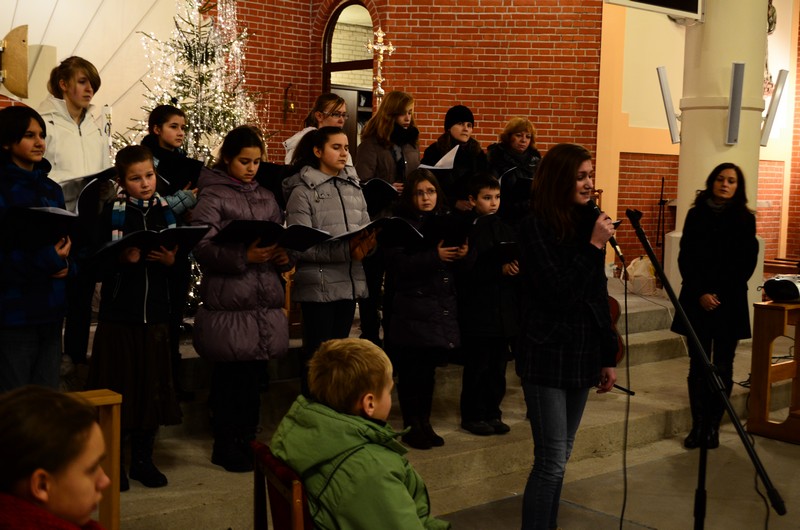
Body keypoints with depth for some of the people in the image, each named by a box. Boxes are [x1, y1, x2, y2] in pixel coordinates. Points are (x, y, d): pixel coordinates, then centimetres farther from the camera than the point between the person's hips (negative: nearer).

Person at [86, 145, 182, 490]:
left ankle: (143, 459, 22)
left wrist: (170, 261, -11)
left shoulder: (167, 213, 7)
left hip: (155, 315, 3)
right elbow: (99, 265, -7)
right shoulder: (112, 214, -2)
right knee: (118, 387, 1)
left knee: (151, 388, 7)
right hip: (118, 315, -3)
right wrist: (124, 259, -24)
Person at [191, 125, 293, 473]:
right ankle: (225, 447, 15)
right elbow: (202, 246, -14)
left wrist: (284, 257, -3)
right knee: (230, 378, 1)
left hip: (266, 301, 5)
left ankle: (247, 442, 24)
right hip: (228, 303, -5)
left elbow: (282, 239, 20)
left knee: (254, 376, 10)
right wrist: (244, 256, -26)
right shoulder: (212, 196, -2)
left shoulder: (266, 198, 17)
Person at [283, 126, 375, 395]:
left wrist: (368, 244, -15)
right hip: (318, 285, -6)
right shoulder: (302, 191, -7)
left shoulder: (354, 187, 10)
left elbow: (367, 231, 9)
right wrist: (346, 251, -24)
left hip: (350, 282, 6)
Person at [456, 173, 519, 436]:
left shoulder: (504, 228, 11)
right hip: (477, 312, -6)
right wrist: (500, 269, -22)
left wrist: (517, 267, -12)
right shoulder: (467, 230, -8)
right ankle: (472, 415, 15)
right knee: (477, 367, 2)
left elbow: (517, 259, 10)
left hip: (505, 311, 6)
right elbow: (466, 271, -18)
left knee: (498, 367, 12)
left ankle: (492, 413, 24)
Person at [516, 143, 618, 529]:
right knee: (551, 462, -7)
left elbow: (599, 296, 12)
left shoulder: (587, 222, 6)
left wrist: (608, 356, 14)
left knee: (559, 458, 13)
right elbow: (559, 294, -18)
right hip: (548, 356, -6)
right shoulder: (535, 227, -11)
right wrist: (594, 247, -19)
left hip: (582, 353, 6)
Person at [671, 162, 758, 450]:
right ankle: (698, 426, 8)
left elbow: (747, 264, 1)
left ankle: (713, 427, 11)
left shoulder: (745, 220, 2)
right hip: (696, 302, 1)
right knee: (698, 366, 2)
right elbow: (685, 259, 2)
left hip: (730, 303, -1)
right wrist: (701, 293, -8)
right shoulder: (696, 215, 5)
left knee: (722, 368, 3)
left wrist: (720, 294, -8)